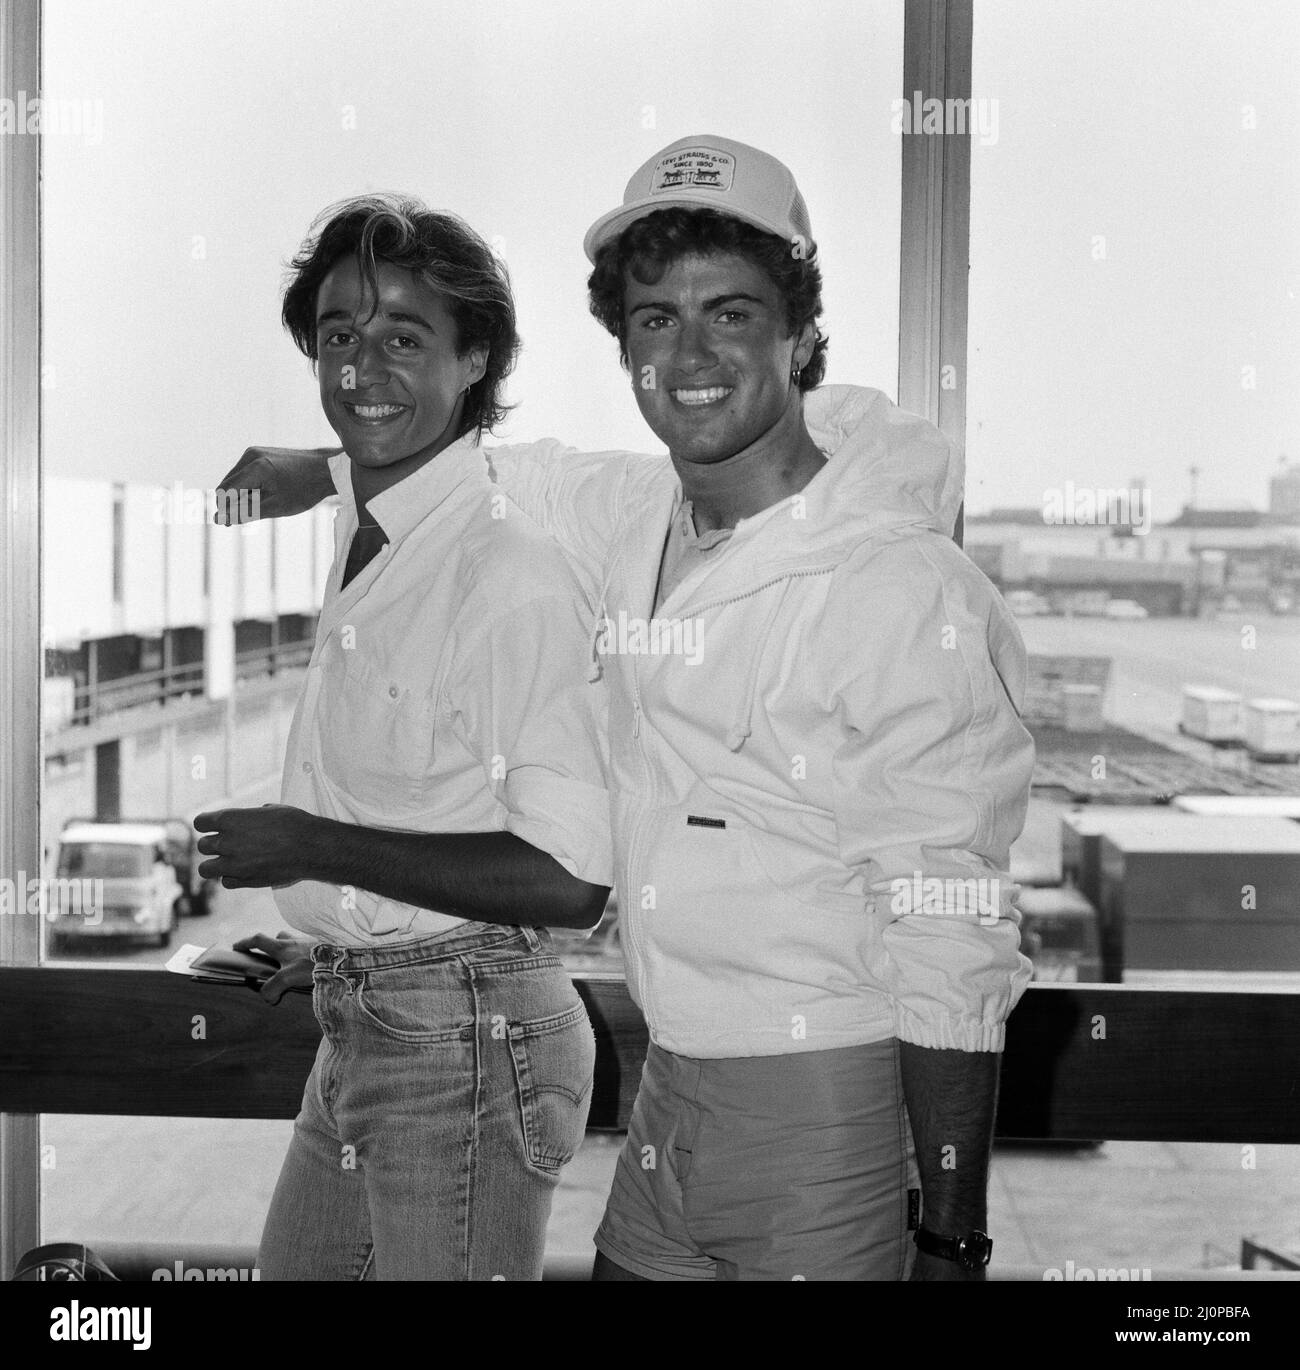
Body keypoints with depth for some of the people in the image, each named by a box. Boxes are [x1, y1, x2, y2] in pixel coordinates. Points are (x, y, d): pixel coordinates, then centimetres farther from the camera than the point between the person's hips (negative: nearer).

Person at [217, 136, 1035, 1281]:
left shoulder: (911, 593, -19)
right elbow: (522, 478, 26)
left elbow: (954, 949, -19)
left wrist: (952, 1240, -17)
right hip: (671, 1089, 7)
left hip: (832, 1112, -6)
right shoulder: (640, 521, 1)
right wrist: (320, 467, 21)